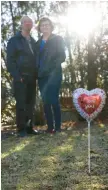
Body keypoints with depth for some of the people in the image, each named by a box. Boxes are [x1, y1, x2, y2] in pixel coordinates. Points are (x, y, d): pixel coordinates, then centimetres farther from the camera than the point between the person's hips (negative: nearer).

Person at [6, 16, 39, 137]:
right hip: (20, 78, -5)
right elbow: (10, 60, -5)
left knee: (30, 103, 5)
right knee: (21, 103, -5)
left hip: (31, 77, 5)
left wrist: (36, 75, 5)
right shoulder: (14, 40, 2)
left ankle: (29, 127, 12)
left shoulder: (33, 42, 19)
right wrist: (16, 76, -16)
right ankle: (21, 129, 1)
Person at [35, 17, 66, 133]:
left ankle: (57, 127, -3)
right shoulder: (38, 42, 19)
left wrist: (51, 67, -16)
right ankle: (50, 127, 10)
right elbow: (37, 59, 17)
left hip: (53, 74, -5)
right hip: (42, 76, 5)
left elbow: (62, 56, -4)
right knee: (45, 102, 4)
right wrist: (37, 72, 1)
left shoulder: (57, 39, 5)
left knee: (53, 100, -11)